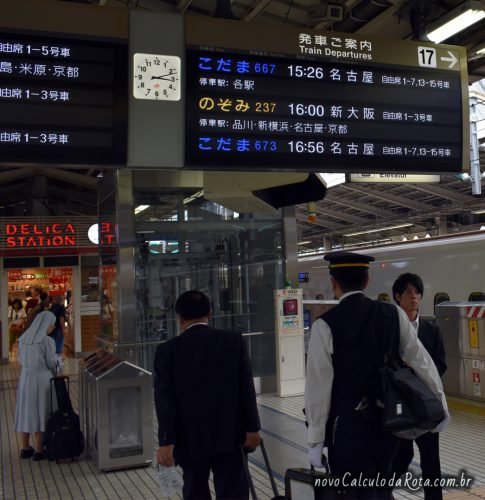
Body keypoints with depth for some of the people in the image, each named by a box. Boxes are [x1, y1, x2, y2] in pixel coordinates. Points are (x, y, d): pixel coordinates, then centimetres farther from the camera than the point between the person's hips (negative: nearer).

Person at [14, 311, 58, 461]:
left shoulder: (24, 338, 3)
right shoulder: (47, 341, -15)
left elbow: (21, 360, 10)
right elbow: (52, 364, -11)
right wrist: (56, 359, 10)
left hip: (25, 378, 6)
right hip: (41, 379, -6)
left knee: (26, 411, 14)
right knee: (40, 413, 4)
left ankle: (25, 449, 24)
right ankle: (38, 450, 10)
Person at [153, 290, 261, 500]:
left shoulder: (167, 350, -7)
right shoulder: (233, 341, -5)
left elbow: (164, 399, -10)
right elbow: (246, 388, -5)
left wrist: (166, 442, -8)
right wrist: (252, 428, 1)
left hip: (190, 439, 1)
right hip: (229, 435, 0)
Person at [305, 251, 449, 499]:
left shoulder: (325, 325, -13)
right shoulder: (394, 314, -2)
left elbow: (319, 386, -12)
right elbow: (420, 360, 4)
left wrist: (316, 440, -5)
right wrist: (440, 404, 16)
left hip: (350, 426, -4)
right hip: (388, 422, 4)